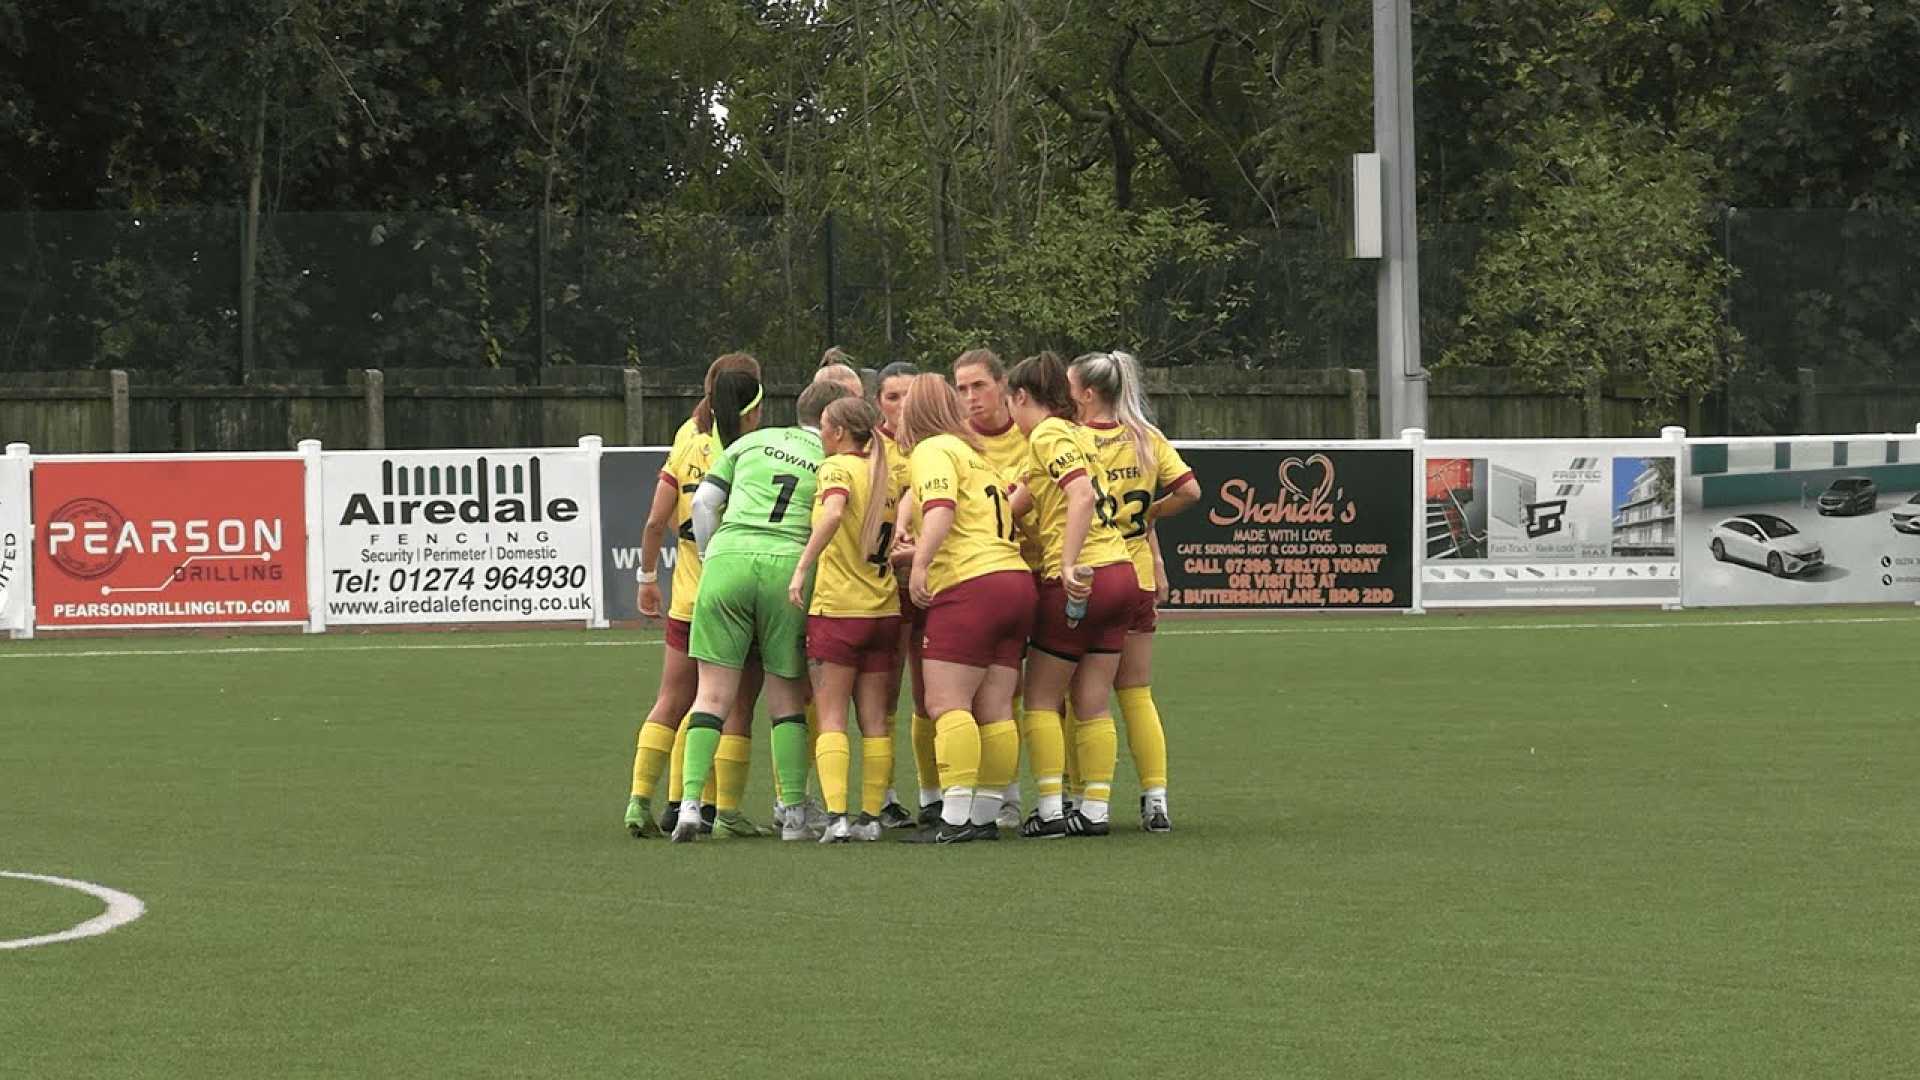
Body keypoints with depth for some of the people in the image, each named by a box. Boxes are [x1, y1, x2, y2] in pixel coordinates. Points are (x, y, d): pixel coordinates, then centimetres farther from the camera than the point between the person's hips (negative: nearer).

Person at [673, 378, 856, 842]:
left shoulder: (752, 442, 19)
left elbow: (704, 500, 15)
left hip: (728, 556, 1)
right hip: (788, 564, -1)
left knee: (713, 693, 4)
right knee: (788, 697, 12)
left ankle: (690, 802, -7)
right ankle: (794, 812, 11)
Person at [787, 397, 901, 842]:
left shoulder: (837, 467, -9)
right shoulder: (887, 476, 11)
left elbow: (834, 512, -28)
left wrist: (802, 567, -28)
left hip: (837, 609, -6)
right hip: (884, 608, 6)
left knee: (831, 718, -3)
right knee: (875, 720, 9)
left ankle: (835, 816, -13)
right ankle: (871, 817, 9)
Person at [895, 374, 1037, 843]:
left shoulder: (933, 449, -1)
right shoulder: (974, 453, 26)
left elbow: (941, 508, -17)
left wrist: (919, 563, -26)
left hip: (970, 585, -9)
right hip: (1016, 580, 9)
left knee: (945, 702, -10)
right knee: (994, 711, 6)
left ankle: (956, 818, -18)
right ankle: (986, 814, 6)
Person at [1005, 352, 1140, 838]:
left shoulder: (1048, 434, -9)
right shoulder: (1077, 433, 17)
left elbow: (1082, 495, -23)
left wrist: (1070, 563, -27)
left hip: (1081, 580, -8)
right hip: (1120, 573, 8)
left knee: (1041, 701, 3)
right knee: (1093, 706, 10)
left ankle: (1051, 810, 0)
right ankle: (1094, 810, 9)